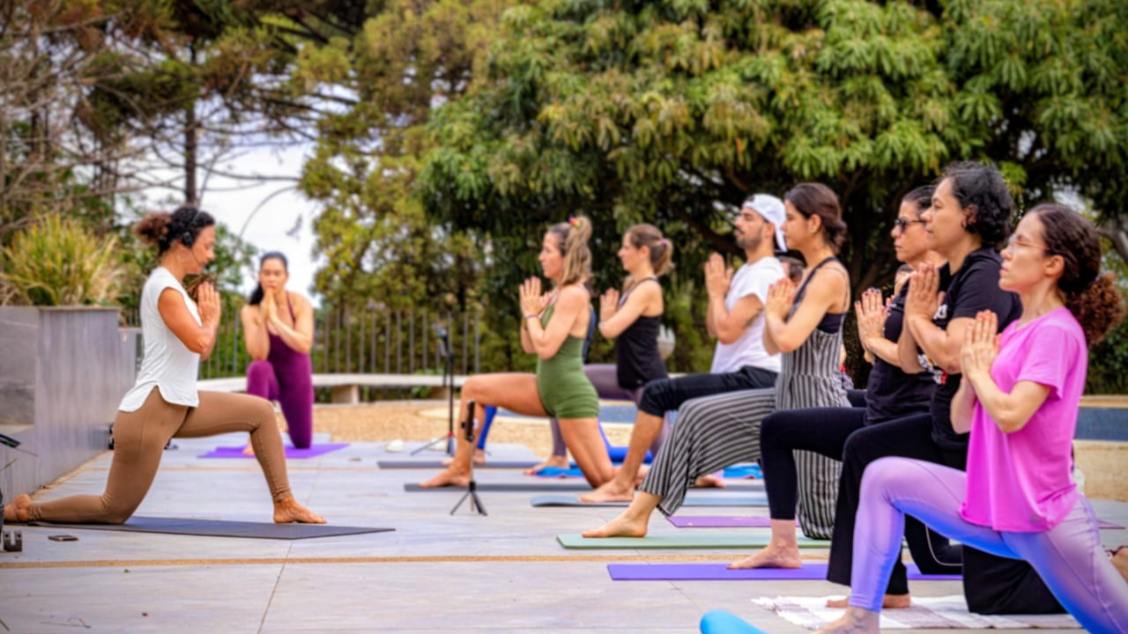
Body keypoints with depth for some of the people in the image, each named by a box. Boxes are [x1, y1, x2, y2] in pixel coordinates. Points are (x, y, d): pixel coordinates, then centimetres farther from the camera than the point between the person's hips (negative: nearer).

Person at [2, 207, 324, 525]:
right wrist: (211, 318, -8)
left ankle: (284, 504, 7)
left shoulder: (173, 286, 13)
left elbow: (203, 350, 20)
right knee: (115, 510, 2)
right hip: (148, 412, -9)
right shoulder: (164, 288, -16)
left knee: (261, 412, 5)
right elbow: (199, 343, -27)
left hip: (177, 408, 9)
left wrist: (207, 316, 4)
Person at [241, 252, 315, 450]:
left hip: (296, 376, 1)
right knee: (259, 368, -39)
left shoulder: (300, 303, -16)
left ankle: (291, 424, 46)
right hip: (269, 377, -1)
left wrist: (274, 319, -33)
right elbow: (259, 355, -25)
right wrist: (263, 319, -35)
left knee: (302, 444, 6)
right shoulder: (250, 310, -16)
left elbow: (304, 346, -29)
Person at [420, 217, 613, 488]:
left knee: (605, 479, -8)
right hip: (546, 389, 9)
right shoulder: (556, 294, 10)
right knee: (473, 388, 4)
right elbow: (529, 346, 13)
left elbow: (546, 348, -22)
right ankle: (460, 470, 7)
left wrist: (531, 313, -8)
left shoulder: (573, 295, -17)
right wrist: (528, 312, -1)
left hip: (572, 396, -9)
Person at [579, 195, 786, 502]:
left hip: (752, 380, -11)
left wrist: (716, 292, -5)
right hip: (745, 380, 11)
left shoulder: (764, 274, -11)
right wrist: (717, 291, 6)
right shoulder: (747, 271, 20)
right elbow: (713, 329, 20)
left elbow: (727, 332, -20)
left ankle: (623, 483, -12)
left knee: (657, 393, -14)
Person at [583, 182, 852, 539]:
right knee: (698, 416, 2)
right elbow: (771, 346, 16)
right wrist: (776, 312, -4)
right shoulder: (809, 274, 12)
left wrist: (773, 313, -7)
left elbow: (788, 340, -29)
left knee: (825, 523, 1)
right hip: (787, 396, 9)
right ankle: (637, 516, 5)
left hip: (816, 404, -9)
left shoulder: (831, 276, -17)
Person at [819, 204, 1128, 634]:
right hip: (990, 508, 8)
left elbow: (1009, 414, -25)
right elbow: (961, 422, 12)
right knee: (884, 477, -2)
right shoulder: (1012, 332, 11)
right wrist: (972, 369, -4)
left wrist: (979, 369, -8)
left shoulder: (1057, 332, -15)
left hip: (1042, 520, -8)